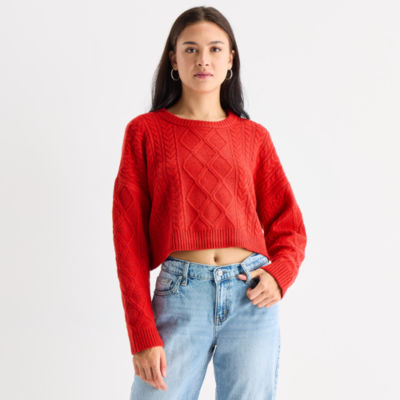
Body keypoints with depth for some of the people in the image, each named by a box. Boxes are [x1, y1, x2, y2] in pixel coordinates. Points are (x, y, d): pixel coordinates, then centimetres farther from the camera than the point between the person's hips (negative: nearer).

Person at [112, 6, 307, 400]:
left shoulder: (254, 137, 9)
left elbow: (288, 225, 14)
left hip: (252, 295, 2)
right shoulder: (145, 131, 3)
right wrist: (144, 336, -8)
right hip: (180, 293, -2)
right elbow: (129, 237, -1)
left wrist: (278, 274, -9)